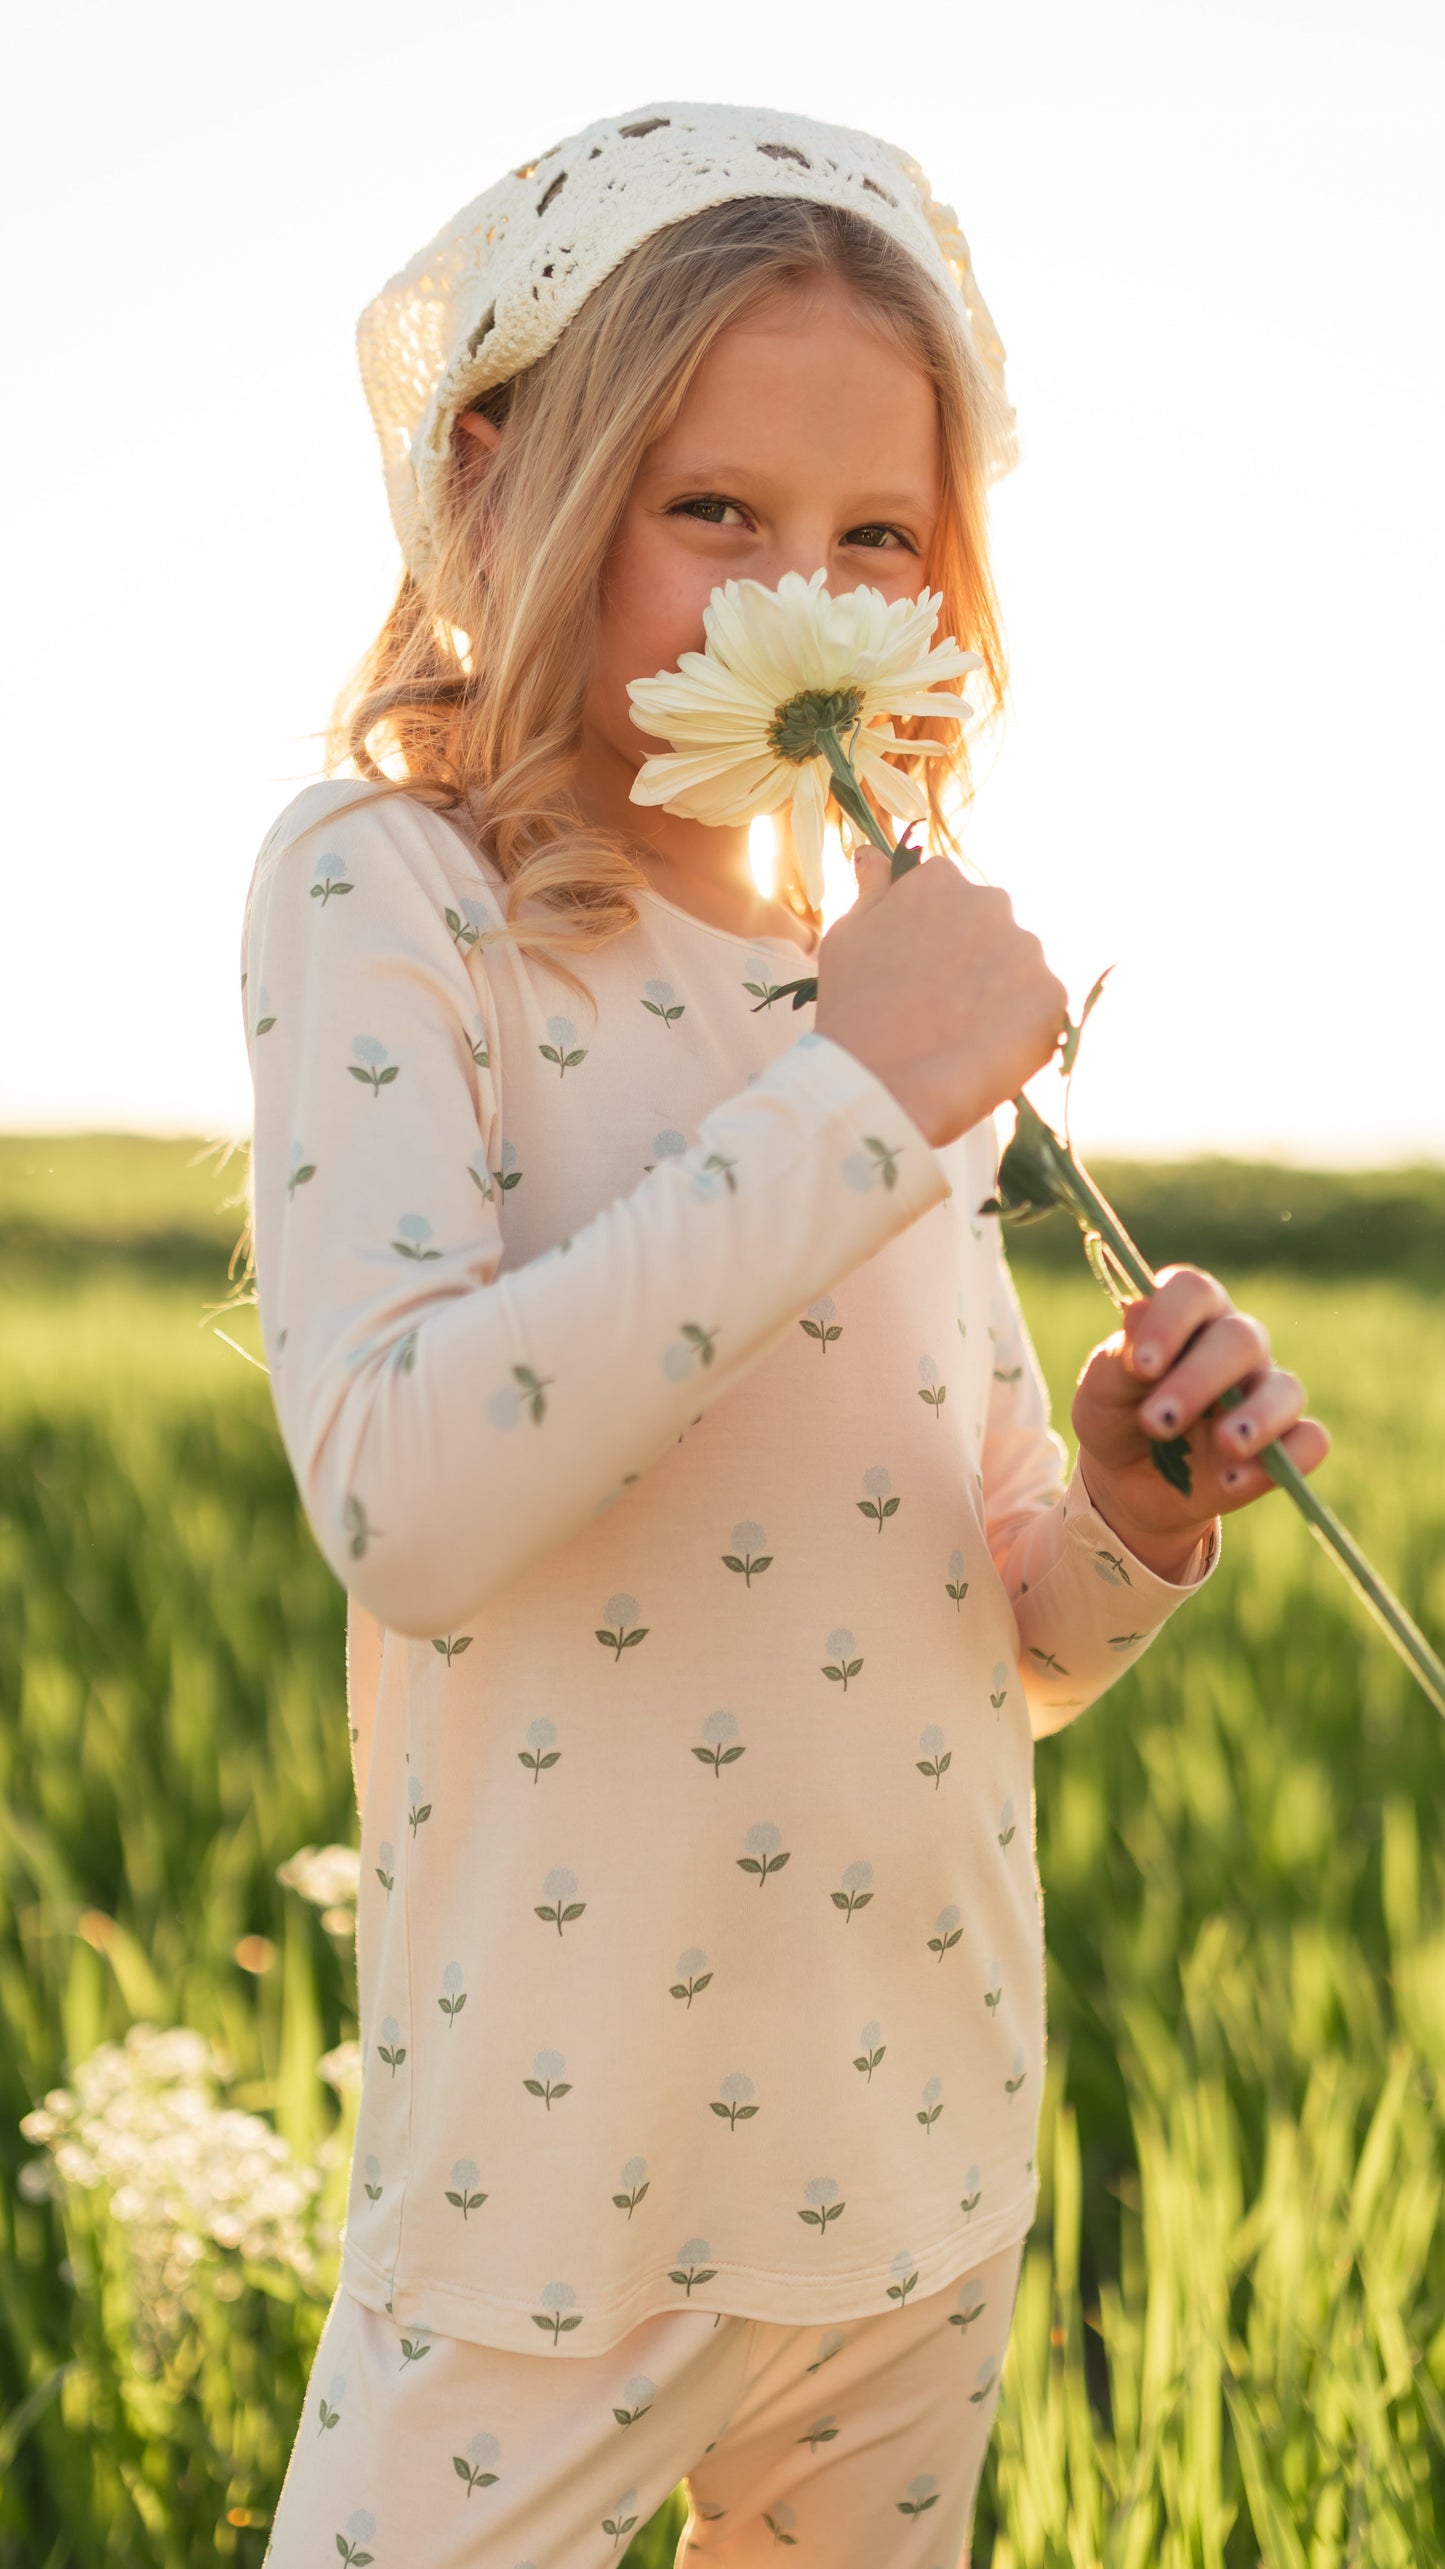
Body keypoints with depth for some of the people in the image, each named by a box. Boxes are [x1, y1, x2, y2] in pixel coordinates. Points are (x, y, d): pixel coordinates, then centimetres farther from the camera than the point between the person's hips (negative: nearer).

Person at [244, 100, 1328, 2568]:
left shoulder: (893, 981, 10)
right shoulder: (384, 889, -8)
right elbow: (397, 1497, -25)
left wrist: (1131, 1529, -8)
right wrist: (856, 1102, -20)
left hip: (931, 2162, 6)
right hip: (565, 2196, -6)